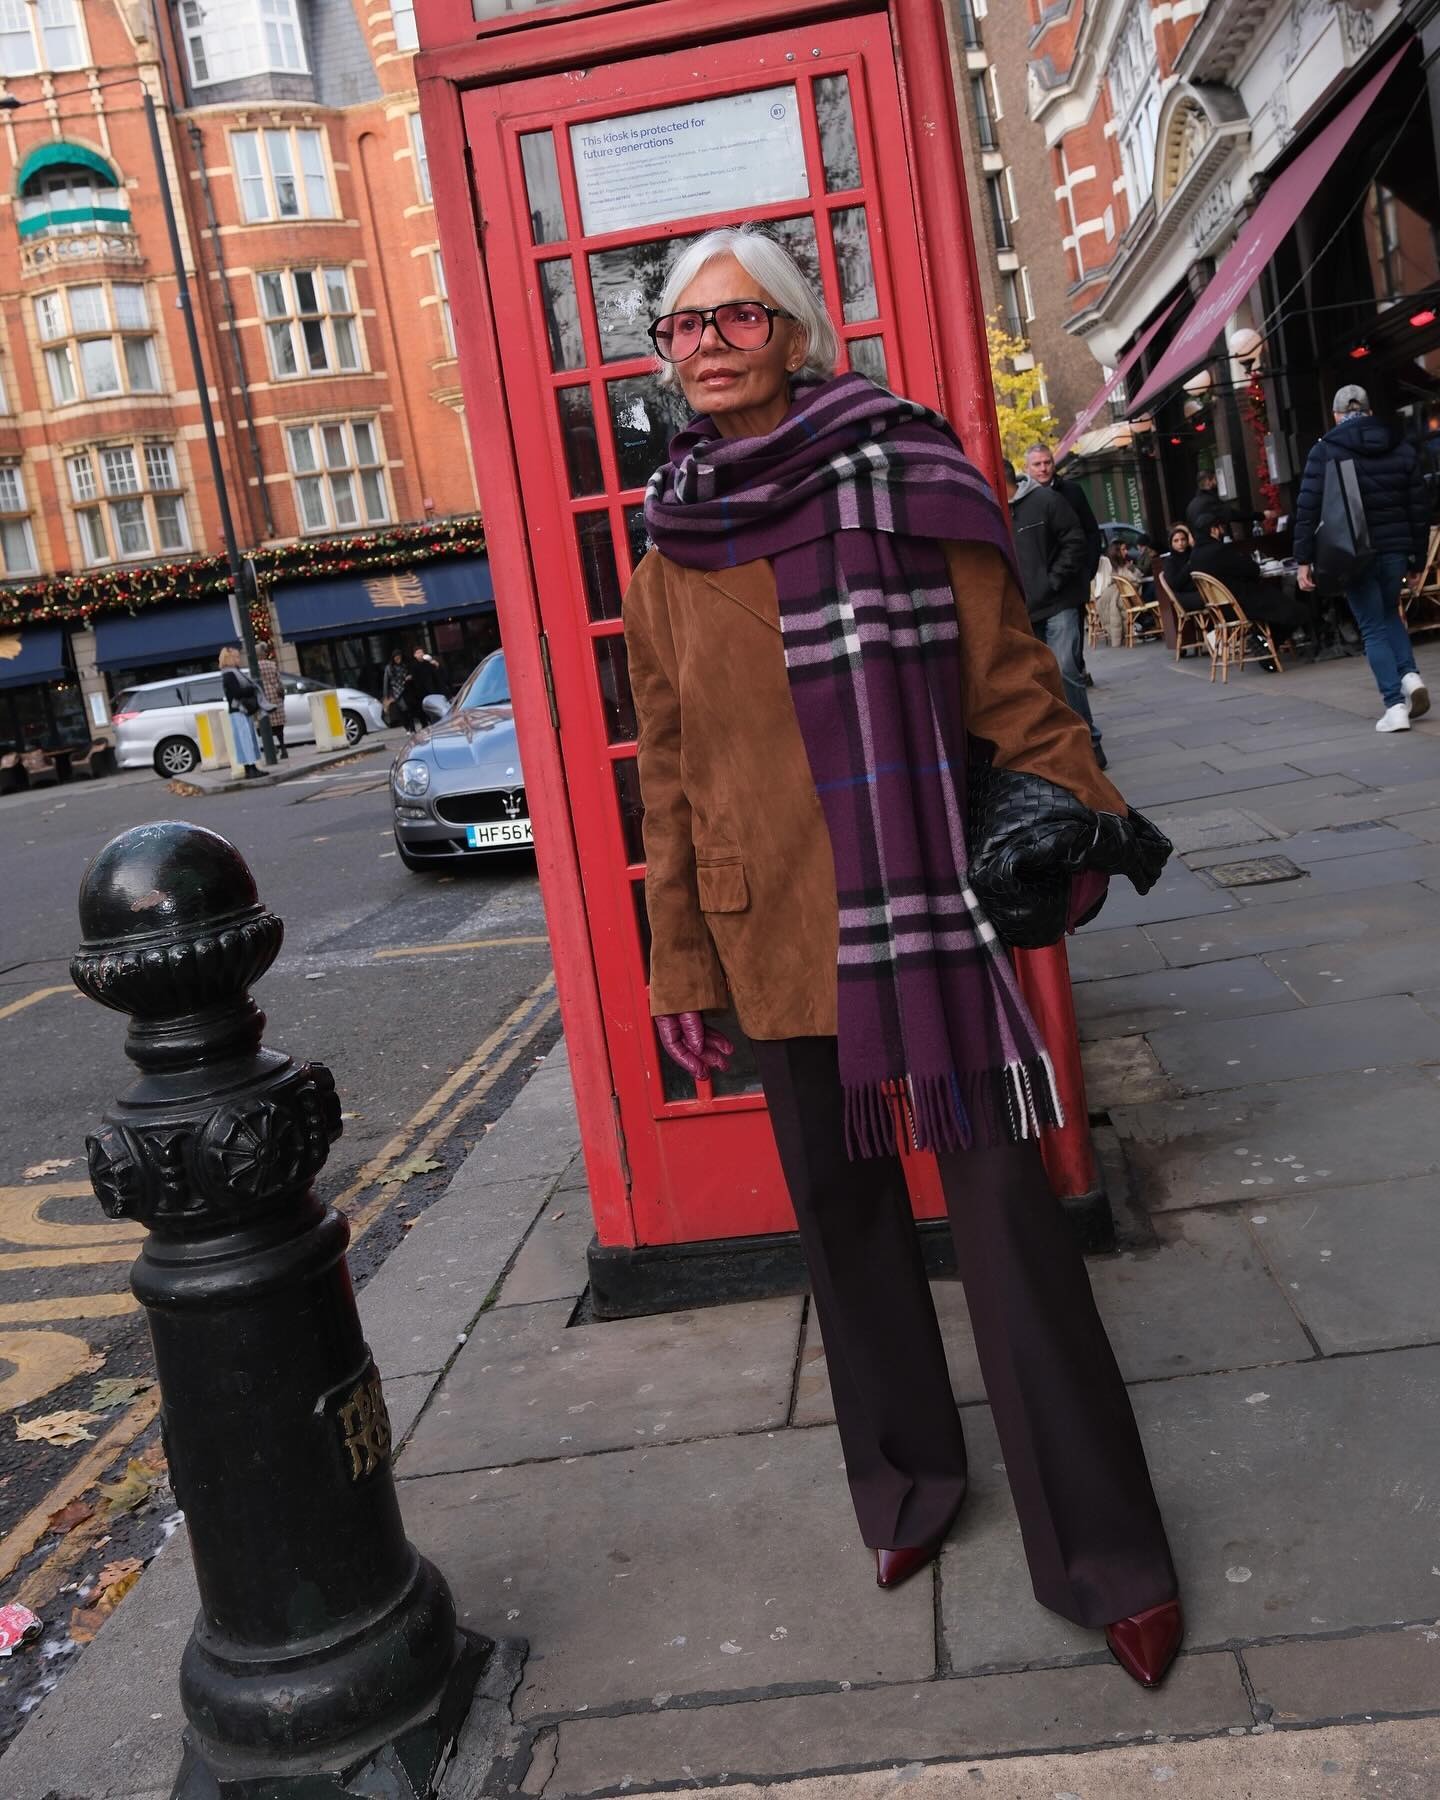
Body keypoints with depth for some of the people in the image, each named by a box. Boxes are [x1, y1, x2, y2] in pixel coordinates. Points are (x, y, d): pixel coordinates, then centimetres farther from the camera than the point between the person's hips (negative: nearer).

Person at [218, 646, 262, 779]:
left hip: (245, 712, 10)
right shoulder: (228, 675, -13)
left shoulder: (237, 673, 19)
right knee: (244, 740, -12)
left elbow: (245, 689, 23)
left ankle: (252, 768, 14)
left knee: (250, 740, 11)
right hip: (238, 712, -10)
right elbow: (237, 693, -23)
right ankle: (249, 770, -14)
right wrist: (252, 689, -13)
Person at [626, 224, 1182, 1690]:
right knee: (840, 1213, 14)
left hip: (928, 912, -3)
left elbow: (1010, 680, 0)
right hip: (776, 935, 4)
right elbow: (668, 781, 10)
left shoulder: (901, 483, -2)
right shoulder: (668, 554, 8)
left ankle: (1103, 1551, 15)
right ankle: (906, 1483, 36)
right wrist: (681, 967, 10)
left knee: (1004, 1216, -1)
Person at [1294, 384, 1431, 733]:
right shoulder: (1402, 448, 9)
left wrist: (1304, 559, -7)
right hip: (1395, 549, 3)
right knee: (1389, 612, 25)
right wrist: (1419, 554, 16)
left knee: (1373, 628, 3)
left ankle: (1395, 705, -5)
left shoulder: (1325, 450, -3)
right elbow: (1419, 506, 9)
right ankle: (1409, 675, 4)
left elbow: (1308, 507, -10)